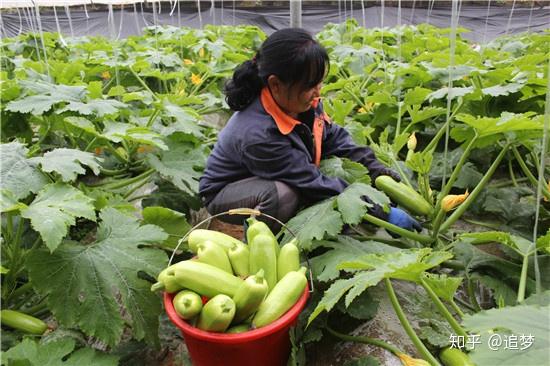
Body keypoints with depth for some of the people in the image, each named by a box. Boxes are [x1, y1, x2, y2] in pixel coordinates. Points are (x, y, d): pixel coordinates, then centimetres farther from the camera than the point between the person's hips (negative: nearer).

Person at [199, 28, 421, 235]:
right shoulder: (258, 135, -38)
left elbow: (334, 137, -1)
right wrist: (383, 212, -28)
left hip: (282, 179, 8)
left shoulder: (301, 101, -18)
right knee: (283, 196, -38)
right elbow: (317, 186, -32)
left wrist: (375, 168, -13)